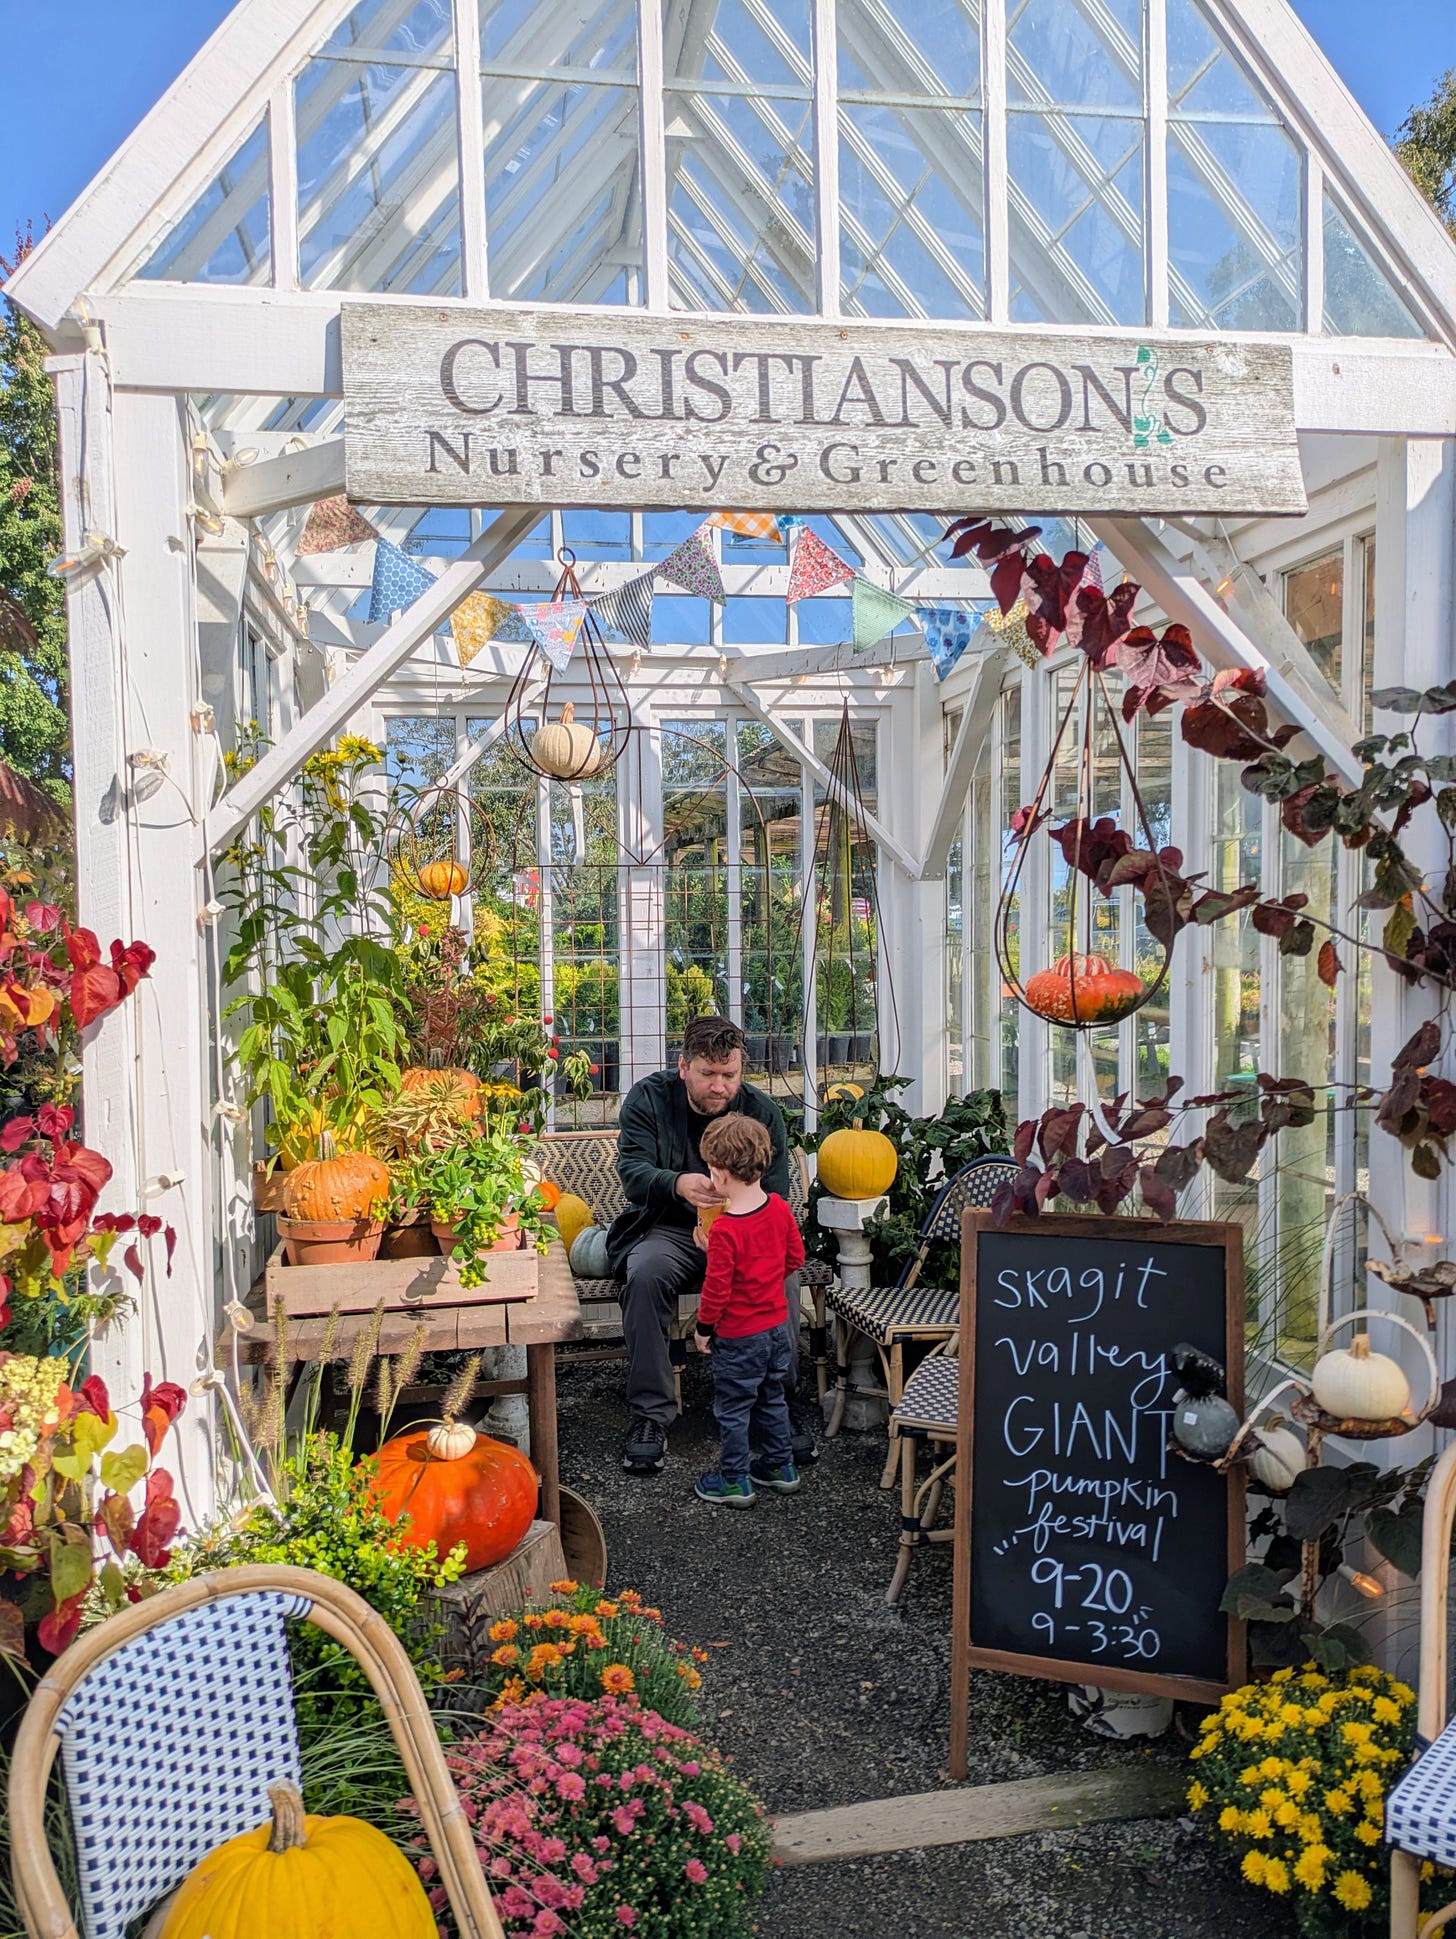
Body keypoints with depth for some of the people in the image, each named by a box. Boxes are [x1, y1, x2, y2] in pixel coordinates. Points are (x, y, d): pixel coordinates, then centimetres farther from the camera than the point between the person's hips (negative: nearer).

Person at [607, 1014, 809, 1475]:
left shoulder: (762, 1112, -2)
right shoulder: (649, 1099, -5)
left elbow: (776, 1198, -4)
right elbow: (632, 1170, -18)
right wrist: (678, 1185, -41)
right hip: (668, 1230, -1)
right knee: (644, 1273, -33)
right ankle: (650, 1415, -22)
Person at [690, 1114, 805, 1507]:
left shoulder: (724, 1229, -26)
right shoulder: (779, 1208, -7)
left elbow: (717, 1287, -20)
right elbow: (796, 1257, 6)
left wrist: (703, 1327, -5)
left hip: (739, 1335, -7)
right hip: (777, 1324, 7)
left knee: (732, 1407, 10)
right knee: (773, 1398, 23)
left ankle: (734, 1481, 21)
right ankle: (781, 1466, 34)